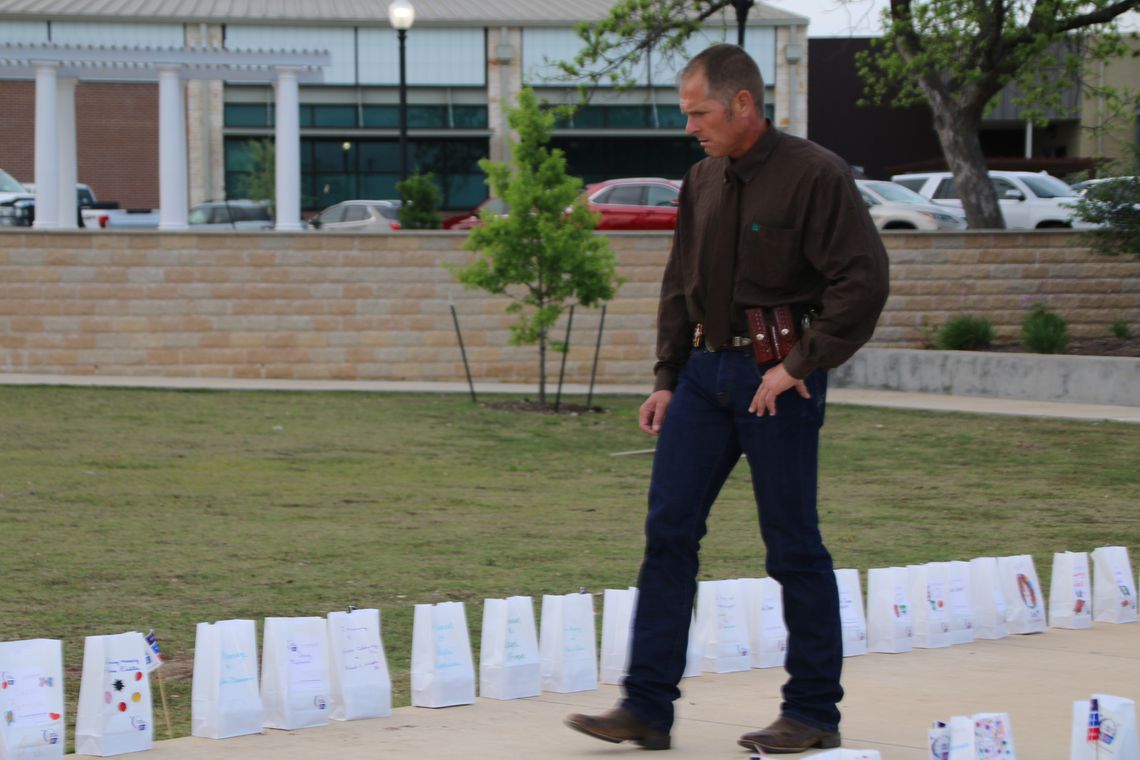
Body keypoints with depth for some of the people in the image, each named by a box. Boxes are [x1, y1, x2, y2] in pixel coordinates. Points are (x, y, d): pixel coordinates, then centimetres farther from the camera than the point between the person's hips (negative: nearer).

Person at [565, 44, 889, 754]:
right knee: (669, 531, 2)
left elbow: (864, 279, -15)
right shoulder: (702, 182, 11)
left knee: (794, 547, 1)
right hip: (705, 370, 7)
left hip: (775, 380, -7)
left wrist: (800, 365, -16)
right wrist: (667, 379, 12)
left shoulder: (815, 175, -11)